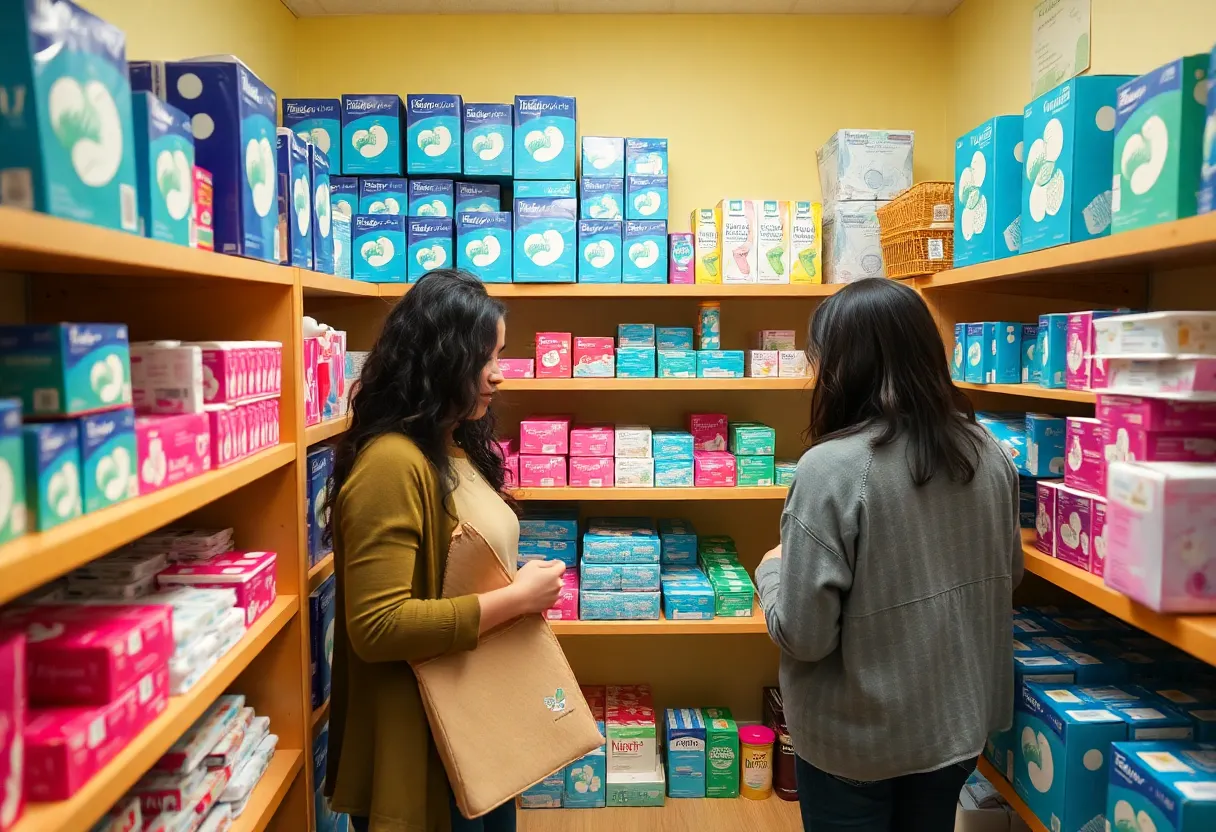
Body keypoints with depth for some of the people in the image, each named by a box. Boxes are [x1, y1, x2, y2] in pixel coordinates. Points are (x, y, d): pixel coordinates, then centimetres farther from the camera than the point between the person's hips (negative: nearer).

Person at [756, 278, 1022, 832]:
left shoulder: (831, 468, -26)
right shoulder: (986, 453, -6)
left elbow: (803, 635, -22)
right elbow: (1008, 573, 9)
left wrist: (772, 568, -4)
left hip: (856, 739, -5)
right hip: (958, 722, 5)